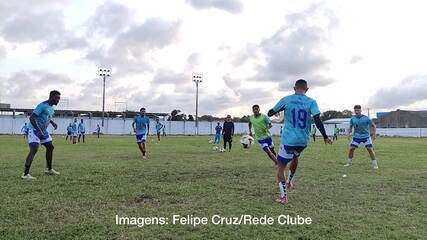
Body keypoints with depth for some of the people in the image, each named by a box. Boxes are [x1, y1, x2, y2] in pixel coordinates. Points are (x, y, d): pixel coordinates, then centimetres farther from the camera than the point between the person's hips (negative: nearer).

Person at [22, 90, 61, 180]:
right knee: (34, 149, -19)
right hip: (34, 130, -9)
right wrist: (39, 131, -33)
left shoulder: (51, 107, 7)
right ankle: (25, 174, -17)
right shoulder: (42, 105, -21)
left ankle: (49, 169, 26)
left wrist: (53, 123, 10)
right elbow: (32, 118, -27)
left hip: (43, 130, 9)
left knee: (50, 147, 13)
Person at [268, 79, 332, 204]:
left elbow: (270, 113, 6)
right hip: (303, 141, 3)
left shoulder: (286, 100, -3)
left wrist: (274, 112, 29)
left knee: (280, 166, 7)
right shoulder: (311, 102, -2)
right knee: (295, 158, 33)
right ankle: (289, 182, 45)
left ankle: (283, 195, 0)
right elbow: (317, 120, -11)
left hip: (288, 139, -3)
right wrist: (325, 137, -1)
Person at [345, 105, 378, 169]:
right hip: (356, 137, 3)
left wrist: (374, 134, -9)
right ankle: (349, 163, 14)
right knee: (351, 149, -3)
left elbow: (373, 126, -1)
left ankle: (375, 164, 1)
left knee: (370, 149, -10)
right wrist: (349, 133, -2)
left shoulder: (366, 118, -11)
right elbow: (350, 127, 14)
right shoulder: (352, 119, -1)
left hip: (366, 136, -3)